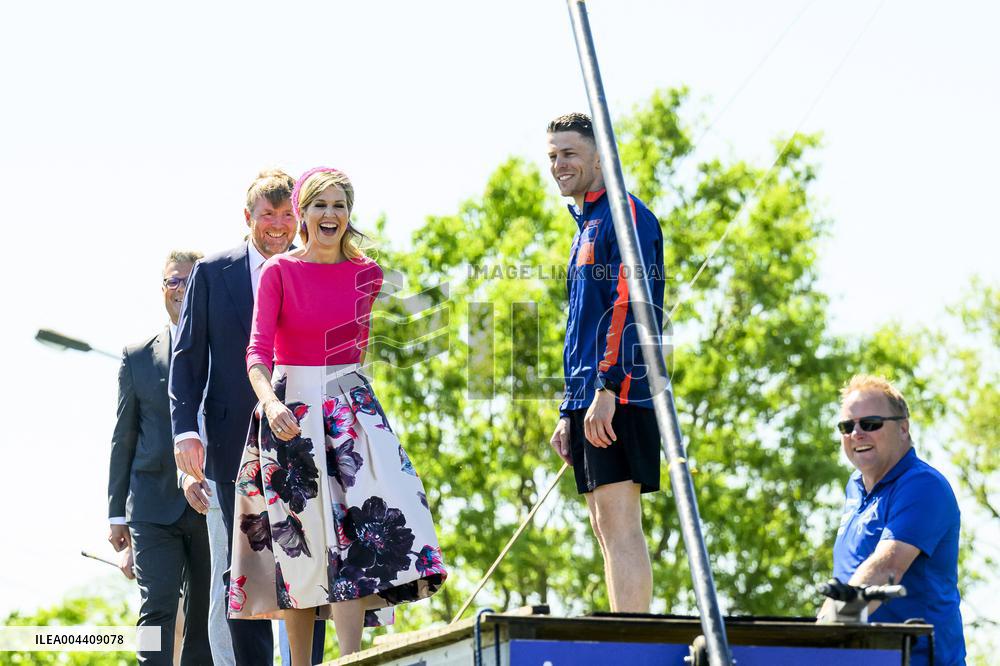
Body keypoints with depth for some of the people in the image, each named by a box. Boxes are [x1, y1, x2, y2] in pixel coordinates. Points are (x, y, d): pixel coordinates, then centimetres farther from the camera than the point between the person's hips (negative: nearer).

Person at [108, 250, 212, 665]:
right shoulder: (138, 358, 9)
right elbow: (123, 439, 11)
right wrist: (117, 513, 7)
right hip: (154, 503, 0)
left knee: (205, 617, 5)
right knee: (157, 609, -11)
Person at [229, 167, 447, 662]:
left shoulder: (368, 274, 6)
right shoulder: (278, 272, -4)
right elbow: (258, 349, -14)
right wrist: (271, 402, -31)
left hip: (351, 408, 2)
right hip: (291, 411, -2)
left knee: (354, 531, -14)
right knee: (298, 542, 2)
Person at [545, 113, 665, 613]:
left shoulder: (624, 214, -4)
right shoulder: (585, 228, 25)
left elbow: (631, 304, -16)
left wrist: (607, 388, -23)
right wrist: (569, 413, 22)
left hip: (618, 394, -10)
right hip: (588, 400, 10)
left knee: (618, 522, -15)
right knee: (605, 526, 8)